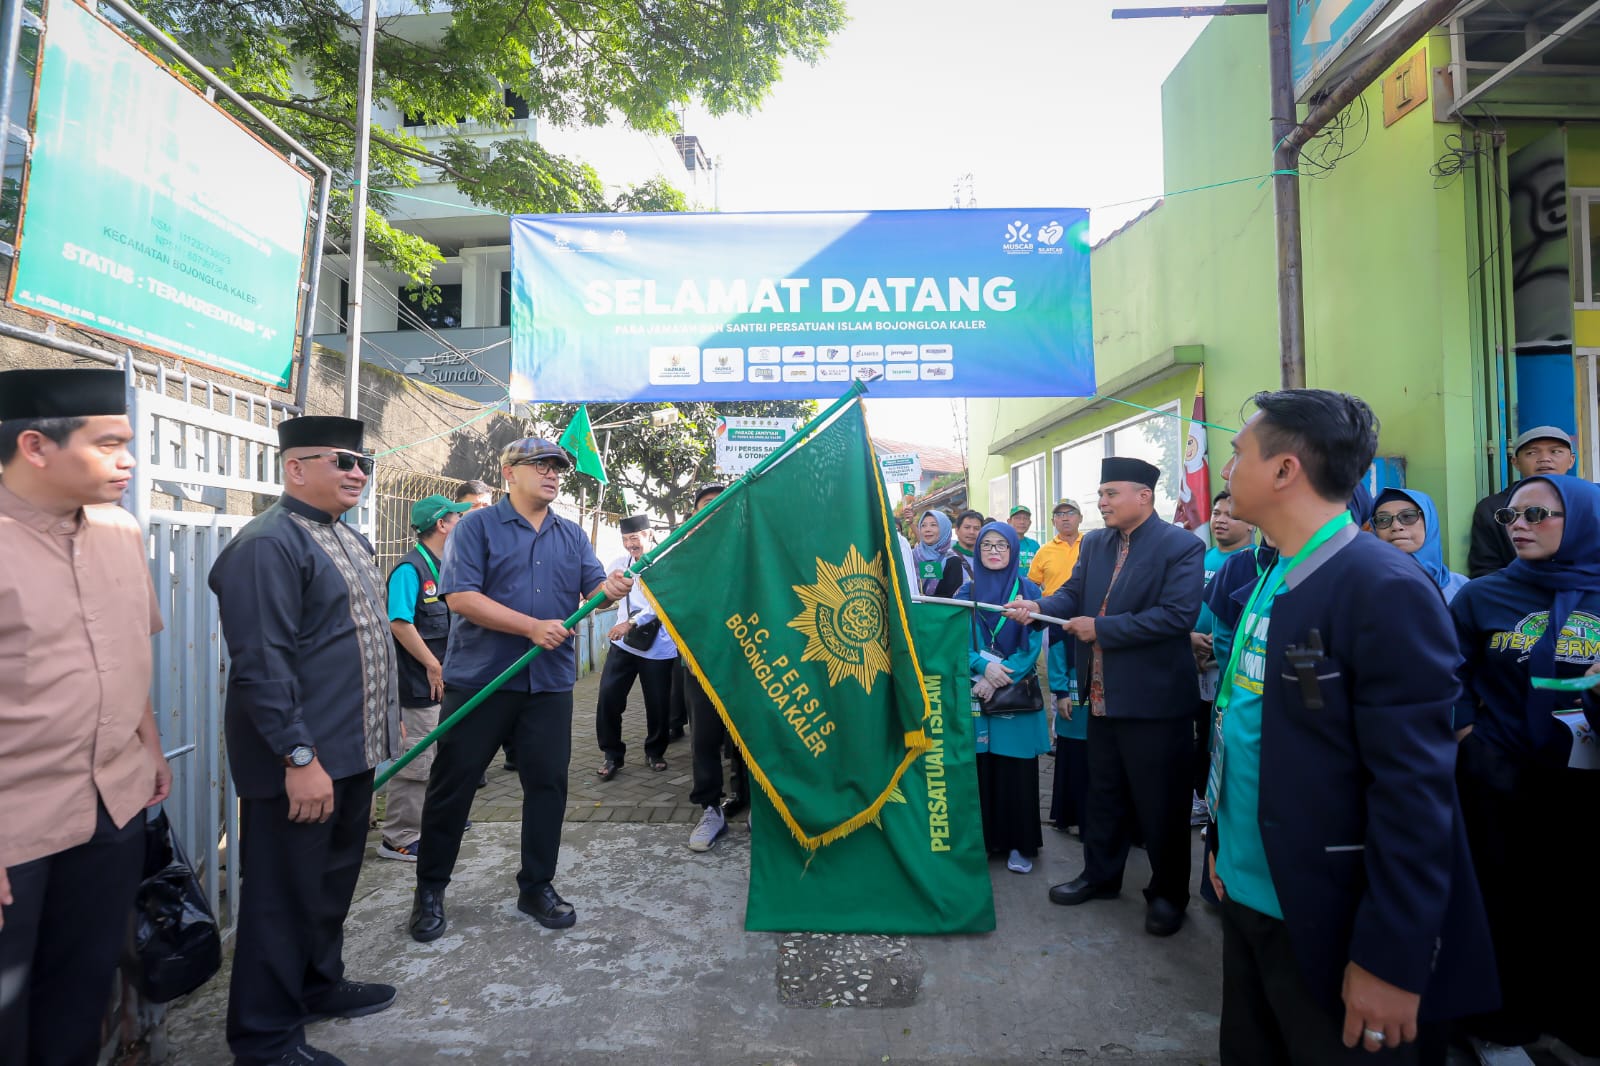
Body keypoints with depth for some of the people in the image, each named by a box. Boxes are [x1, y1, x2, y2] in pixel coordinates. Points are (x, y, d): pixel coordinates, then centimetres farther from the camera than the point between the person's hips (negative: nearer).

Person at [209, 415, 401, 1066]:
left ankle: (320, 985, 41)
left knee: (333, 882, 23)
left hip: (352, 754, 9)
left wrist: (386, 719, 21)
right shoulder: (268, 545, -17)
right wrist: (300, 756, -24)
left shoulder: (349, 537, 13)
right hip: (300, 763, -9)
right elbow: (262, 664, -23)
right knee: (286, 897, 5)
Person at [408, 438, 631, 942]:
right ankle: (429, 890, 24)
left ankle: (537, 886, 25)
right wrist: (532, 626, -20)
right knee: (453, 782, 6)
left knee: (548, 782, 8)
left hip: (550, 682, 4)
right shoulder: (476, 526, -3)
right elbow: (461, 597, -13)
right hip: (479, 678, -4)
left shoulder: (573, 535, 12)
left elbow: (593, 590, 4)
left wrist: (610, 589, -21)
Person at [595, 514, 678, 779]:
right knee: (608, 698, -6)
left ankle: (655, 753, 28)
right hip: (623, 643, 4)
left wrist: (631, 623, -27)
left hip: (657, 646, -3)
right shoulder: (620, 564, 10)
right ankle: (612, 755, 11)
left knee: (657, 703, 5)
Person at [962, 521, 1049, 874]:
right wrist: (983, 667, -17)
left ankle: (1020, 844, 15)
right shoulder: (966, 591, 5)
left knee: (1016, 770, 2)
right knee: (979, 768, 3)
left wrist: (1001, 677, -15)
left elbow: (1033, 645, -4)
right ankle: (983, 840, 17)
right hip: (975, 694, 1)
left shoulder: (1029, 591, 1)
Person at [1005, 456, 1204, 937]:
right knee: (1103, 792, 20)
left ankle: (1168, 893, 28)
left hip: (1154, 698, -7)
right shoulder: (1095, 543, 7)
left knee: (1160, 801, 8)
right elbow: (1072, 594, 4)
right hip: (1103, 695, 7)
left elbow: (1178, 614, -24)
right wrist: (1038, 606, -18)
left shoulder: (1182, 546, -14)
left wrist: (1101, 628, -24)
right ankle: (1100, 874, 37)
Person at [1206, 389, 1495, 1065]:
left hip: (1328, 922, -7)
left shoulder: (1387, 591, -19)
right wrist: (1223, 844, 12)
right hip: (1247, 894, 7)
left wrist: (1392, 959, -18)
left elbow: (1413, 790, -20)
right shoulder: (1272, 580, 6)